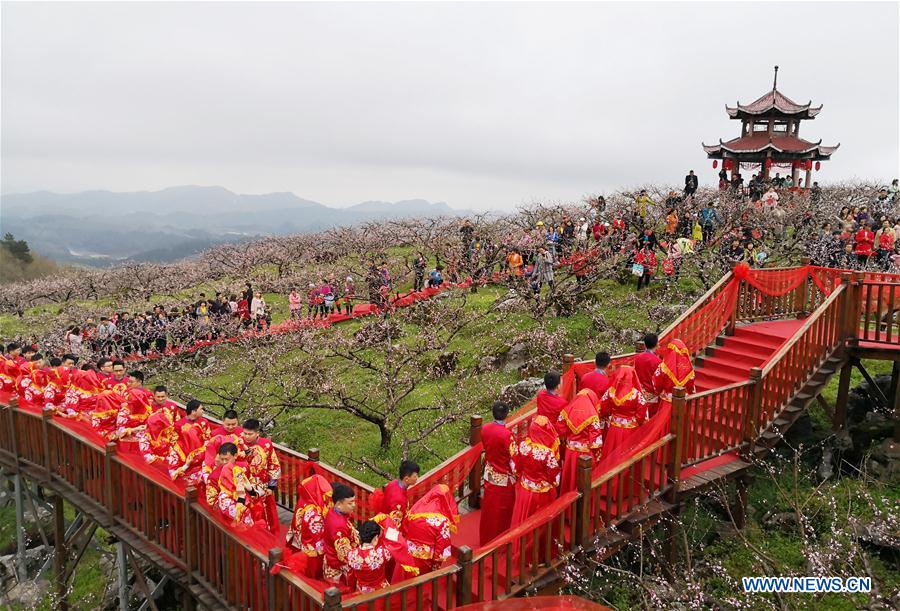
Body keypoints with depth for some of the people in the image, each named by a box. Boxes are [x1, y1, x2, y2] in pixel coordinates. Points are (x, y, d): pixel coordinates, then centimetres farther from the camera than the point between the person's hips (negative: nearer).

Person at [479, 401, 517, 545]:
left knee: (489, 509, 21)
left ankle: (486, 539, 37)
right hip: (504, 478, -5)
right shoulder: (507, 434, -27)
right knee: (502, 511, 13)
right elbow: (513, 458, -20)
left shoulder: (485, 429, -9)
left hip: (489, 475, 6)